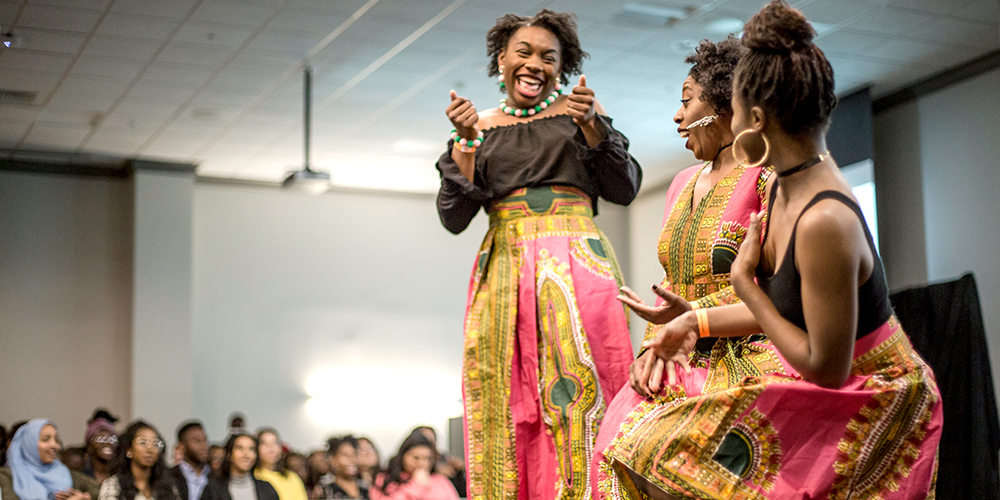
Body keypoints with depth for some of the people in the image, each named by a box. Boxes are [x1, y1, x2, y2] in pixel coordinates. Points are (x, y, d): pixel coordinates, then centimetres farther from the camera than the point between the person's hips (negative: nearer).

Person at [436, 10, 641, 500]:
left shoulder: (578, 110, 12)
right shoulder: (476, 129, 15)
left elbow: (625, 188, 5)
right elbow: (454, 218, 7)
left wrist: (591, 124, -7)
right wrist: (466, 142, -4)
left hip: (576, 266, -2)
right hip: (504, 272, 2)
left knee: (580, 393, -12)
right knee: (508, 409, -3)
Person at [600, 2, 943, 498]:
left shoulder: (824, 221, -30)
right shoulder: (787, 186, -2)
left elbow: (827, 370, -26)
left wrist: (744, 281, -19)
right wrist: (697, 320, 17)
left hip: (868, 404, -9)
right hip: (836, 382, 9)